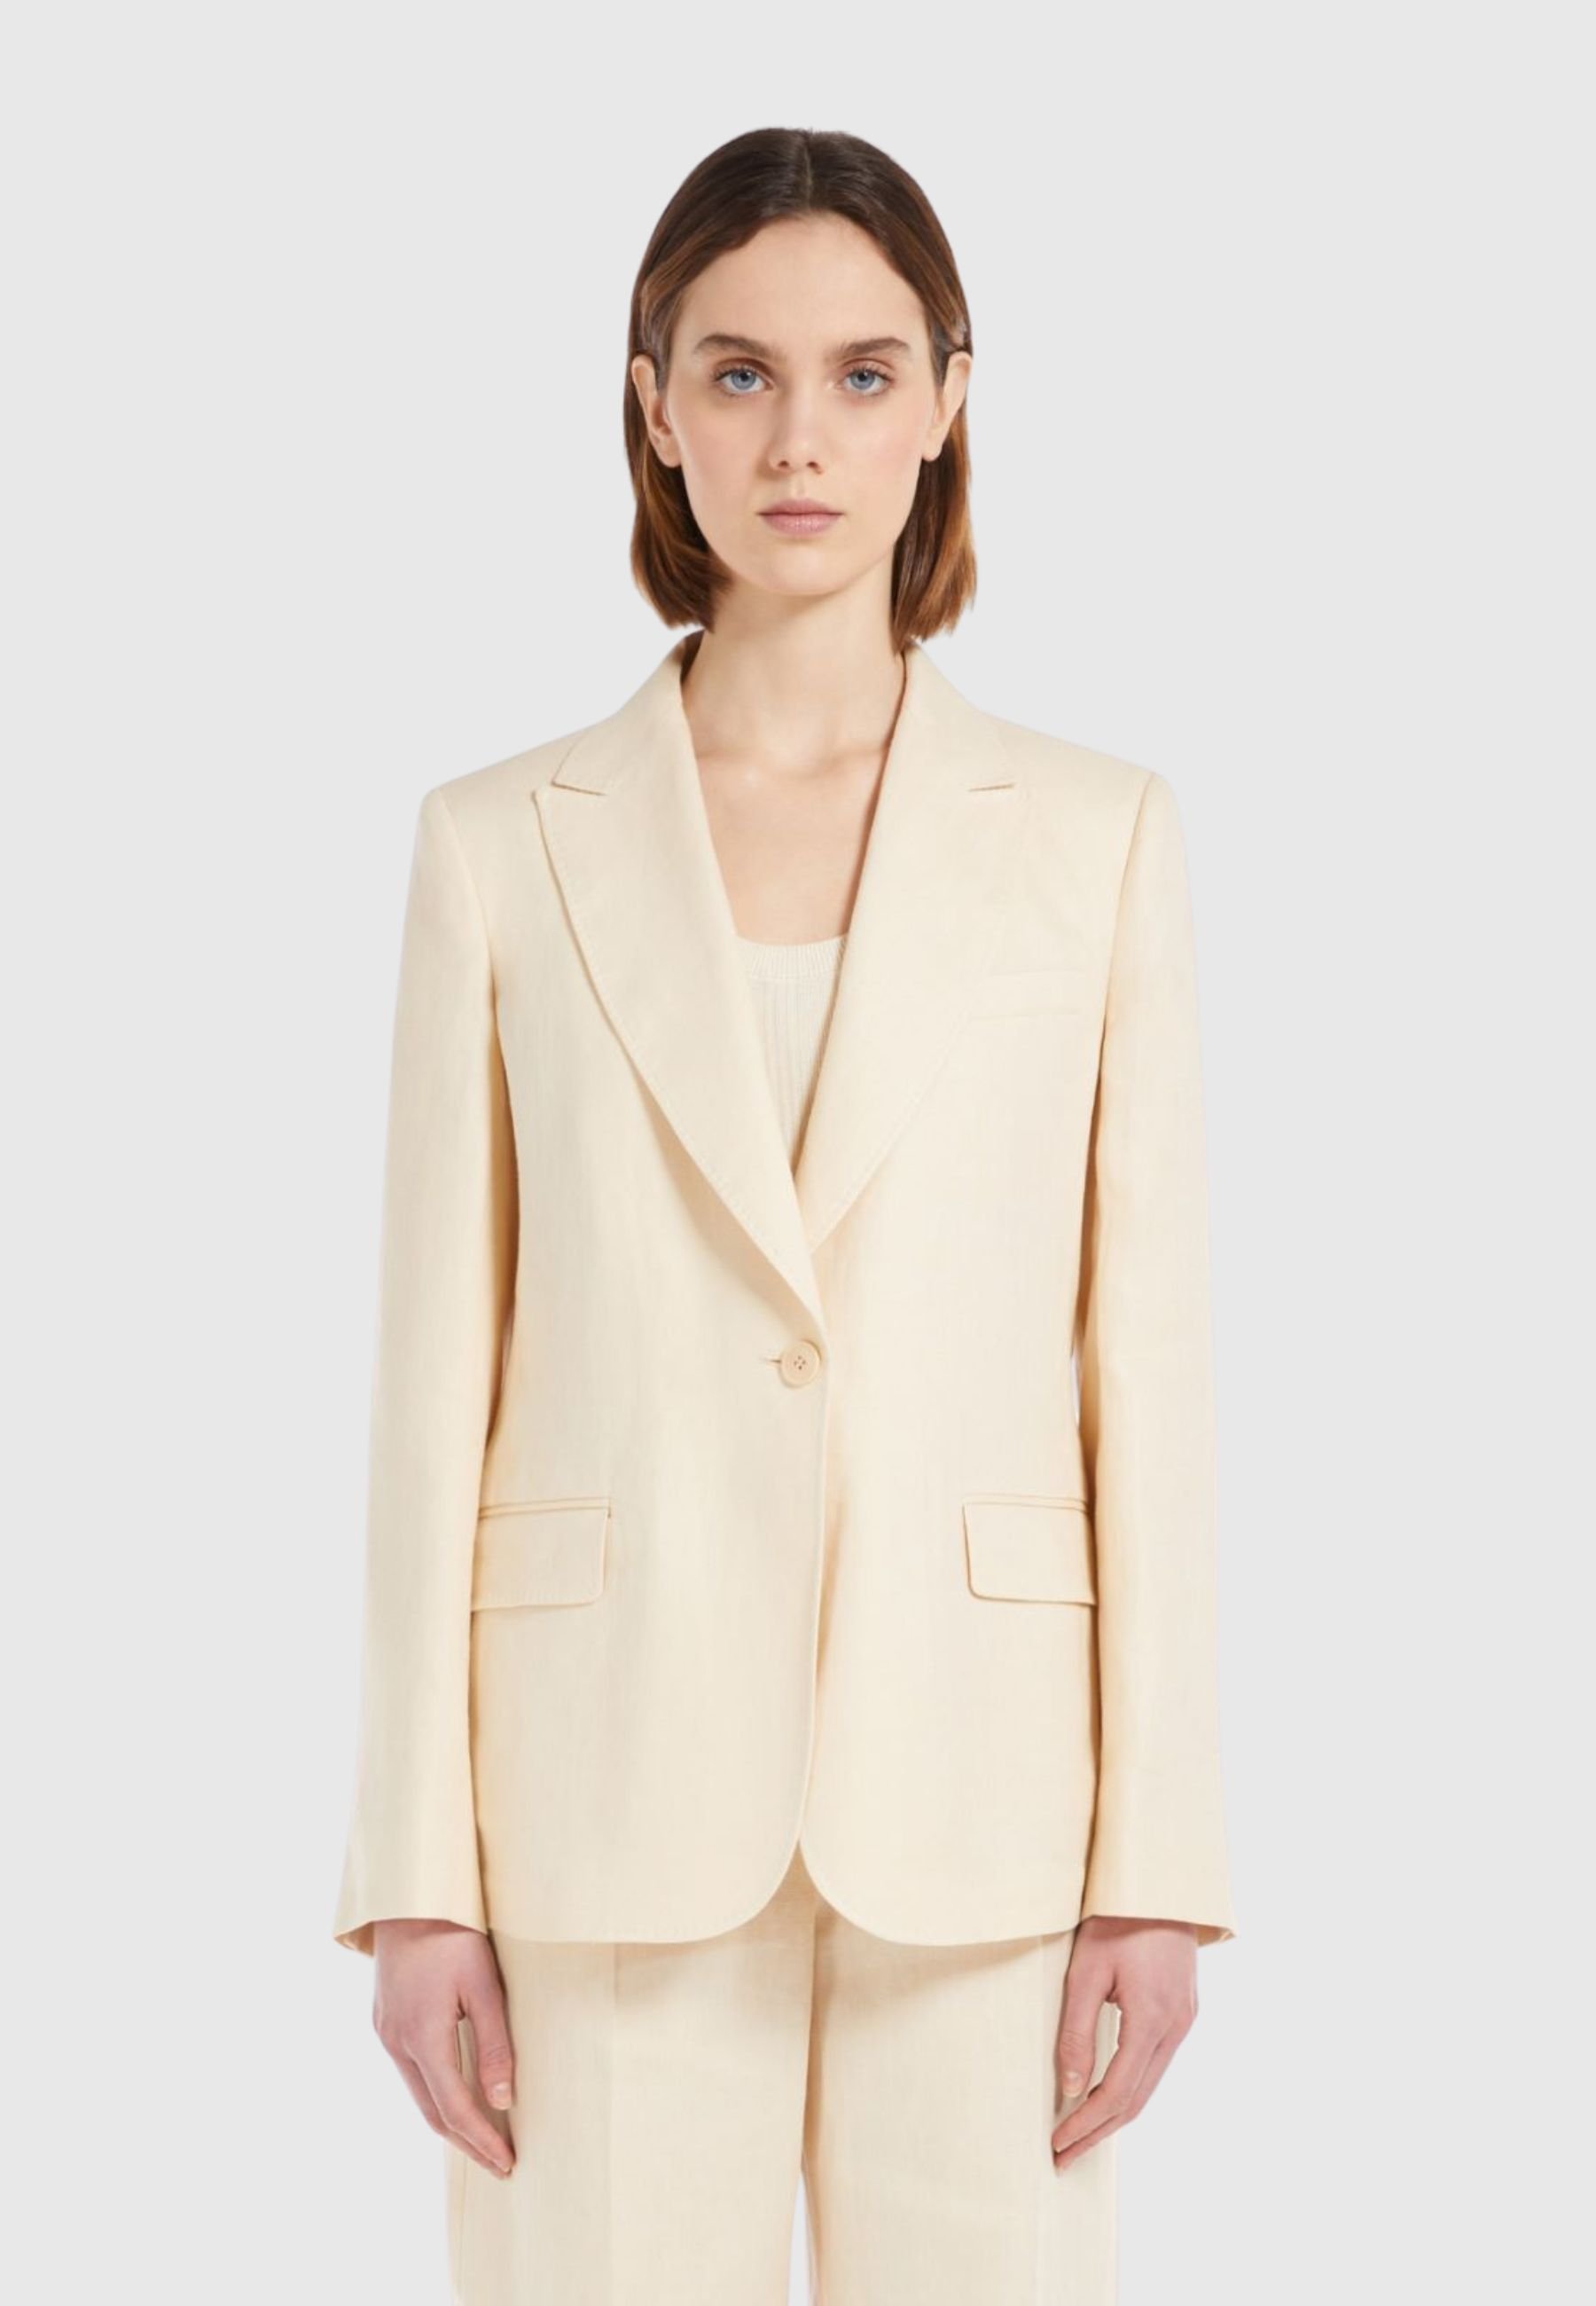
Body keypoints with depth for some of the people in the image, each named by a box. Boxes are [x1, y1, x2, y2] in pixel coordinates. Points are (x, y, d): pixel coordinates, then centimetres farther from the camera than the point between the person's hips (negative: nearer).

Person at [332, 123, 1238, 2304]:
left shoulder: (1095, 836, 5)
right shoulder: (503, 847, 4)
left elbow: (1149, 1358, 3)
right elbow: (439, 1384, 3)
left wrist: (1159, 1864, -2)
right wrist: (417, 1874, -1)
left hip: (972, 1807, 0)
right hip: (613, 1791, 0)